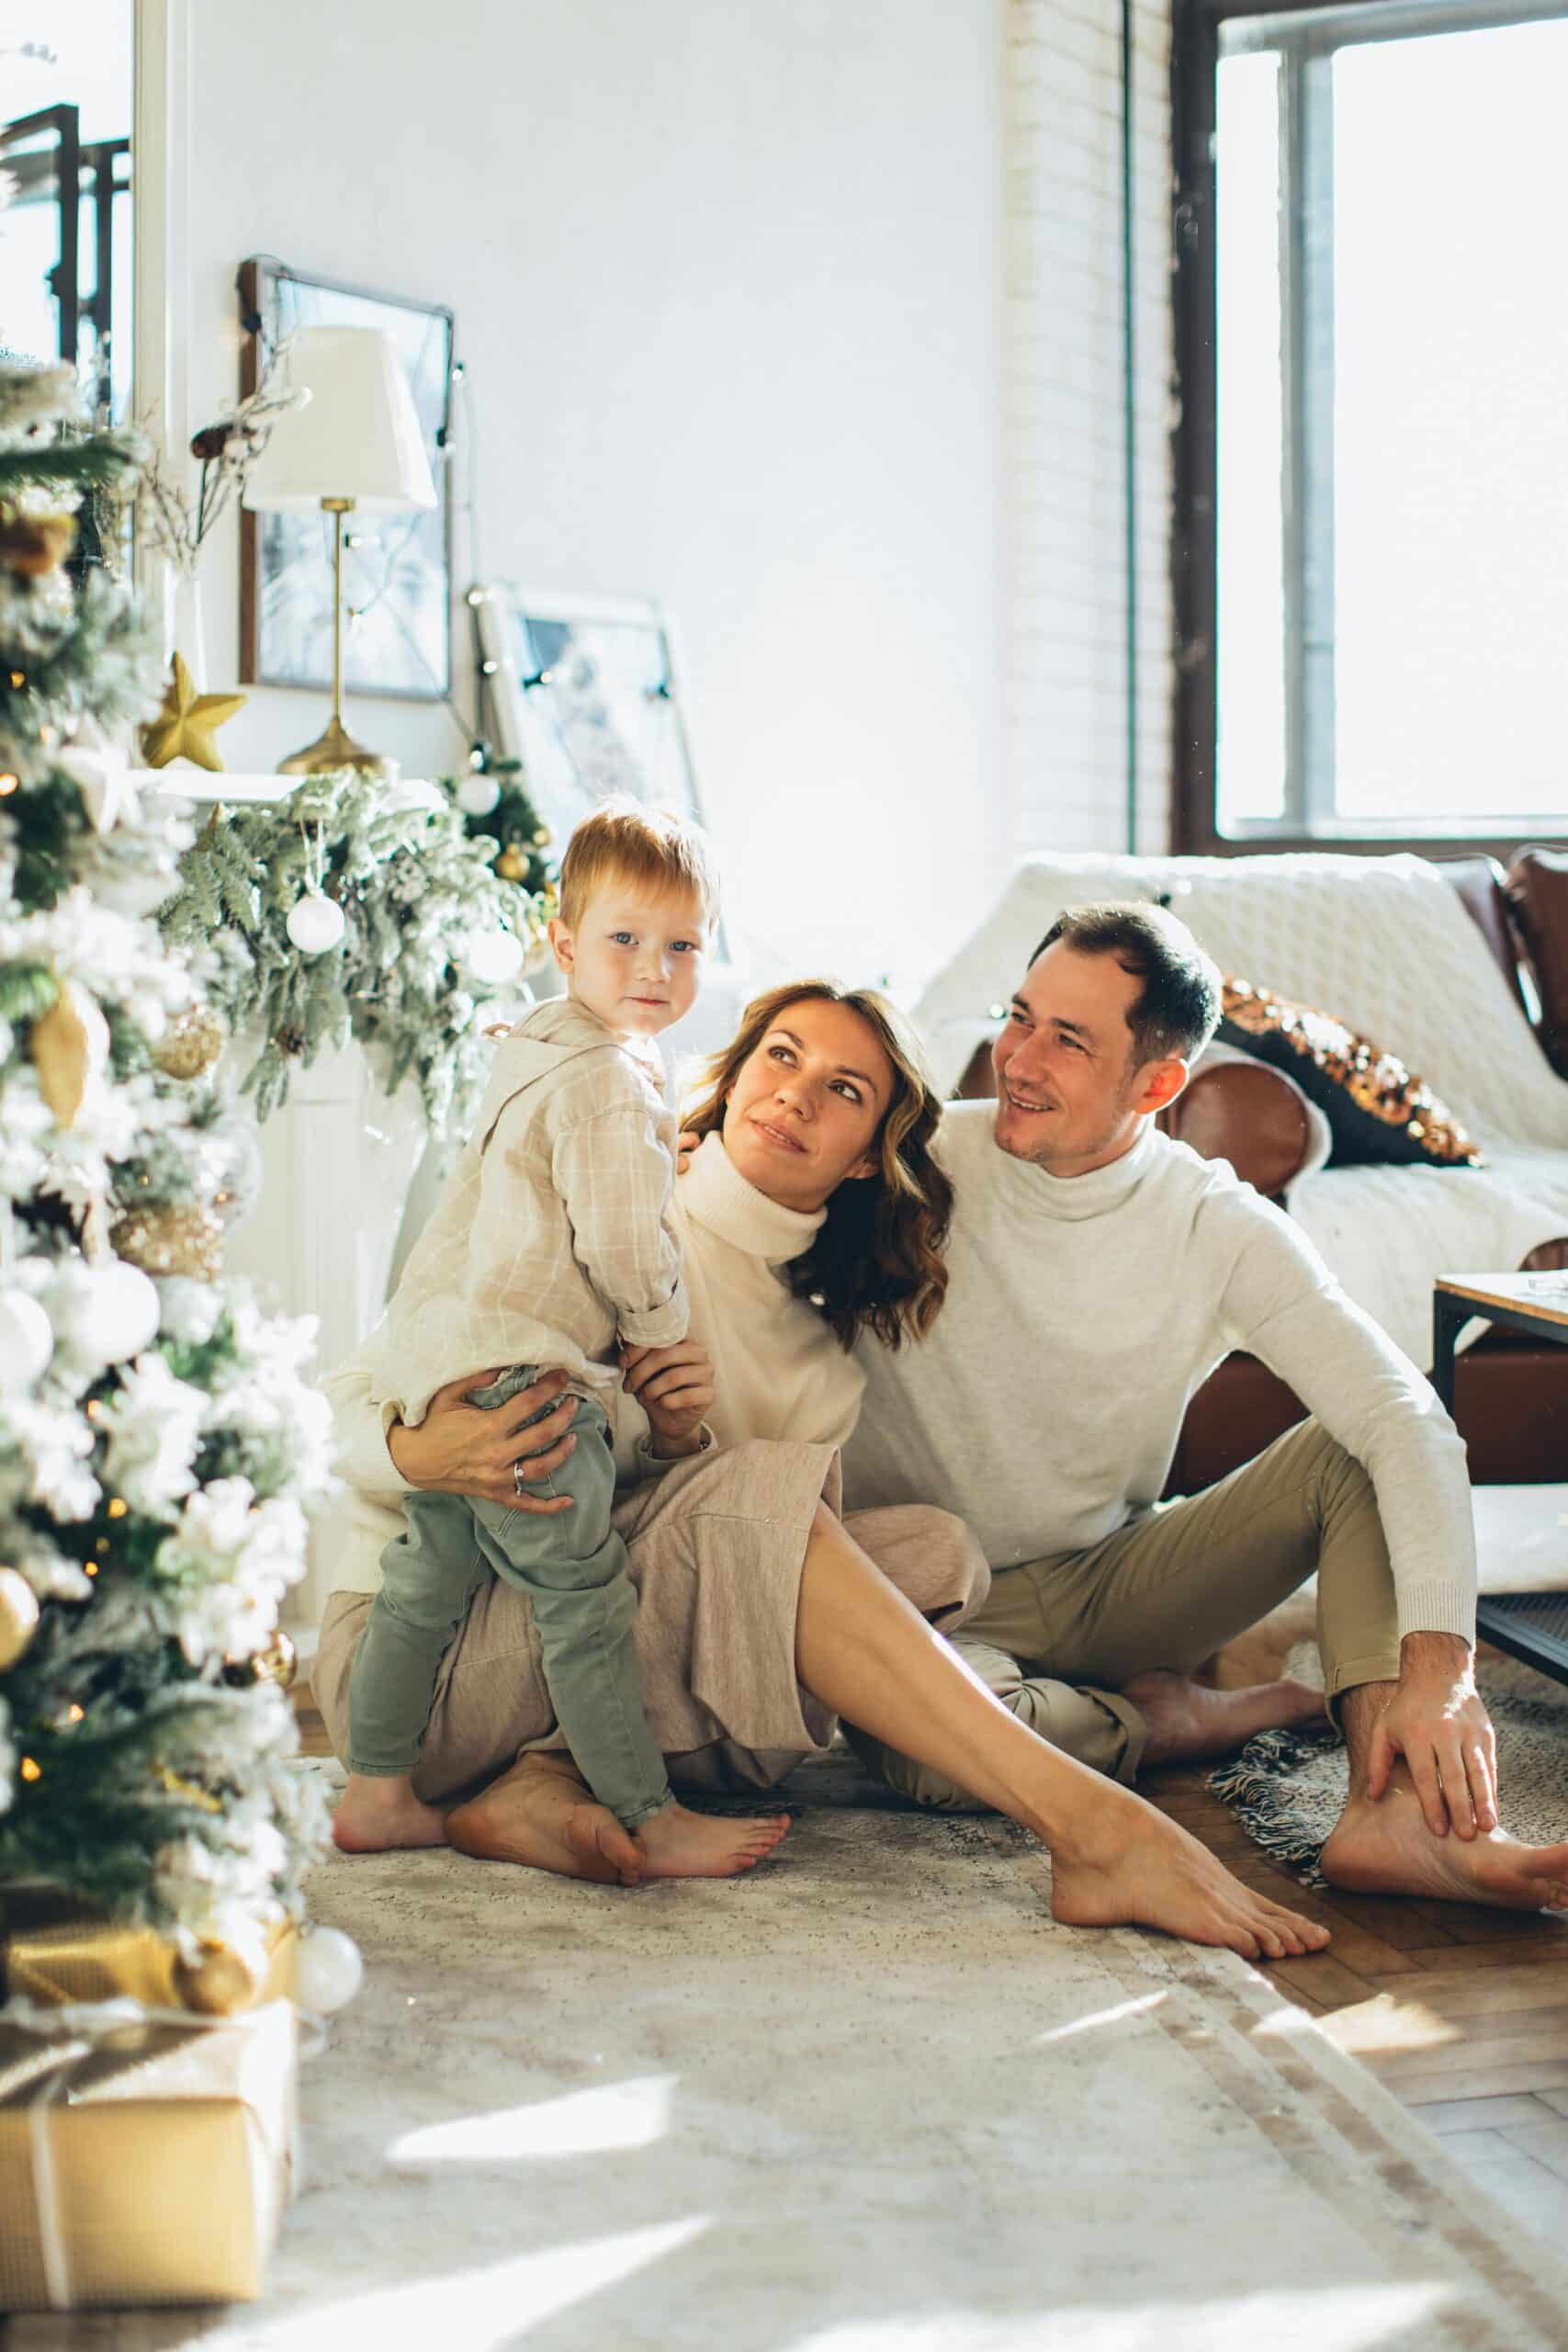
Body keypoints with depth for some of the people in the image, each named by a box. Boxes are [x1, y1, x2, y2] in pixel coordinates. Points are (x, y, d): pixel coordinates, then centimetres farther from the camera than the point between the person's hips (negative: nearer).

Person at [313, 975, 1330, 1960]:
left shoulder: (821, 1367, 12)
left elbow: (771, 1602, 2)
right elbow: (356, 1397, -6)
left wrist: (678, 1448, -17)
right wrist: (416, 1454, -32)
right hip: (421, 1636, -5)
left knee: (932, 1547, -13)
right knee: (756, 1492, -29)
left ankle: (552, 1780, -28)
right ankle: (1092, 1827, -38)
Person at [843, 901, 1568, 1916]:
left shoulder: (1220, 1230, -12)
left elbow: (1410, 1423, -21)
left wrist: (1439, 1669, -35)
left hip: (1113, 1583, 2)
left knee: (1355, 1448, -17)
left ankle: (1391, 1809, -33)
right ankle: (1155, 1716, -5)